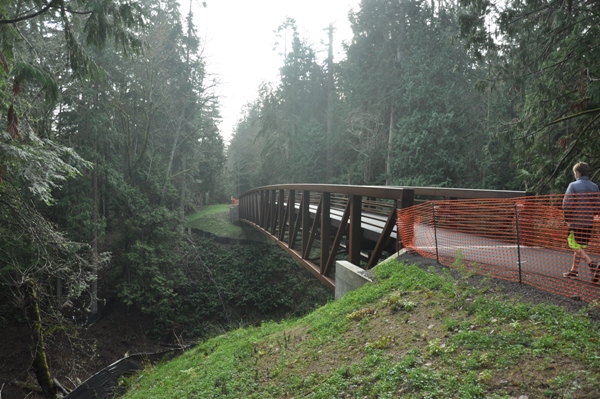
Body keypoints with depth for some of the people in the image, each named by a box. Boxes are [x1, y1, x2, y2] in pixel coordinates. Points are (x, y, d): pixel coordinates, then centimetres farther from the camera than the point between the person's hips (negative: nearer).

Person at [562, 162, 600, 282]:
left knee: (576, 247, -2)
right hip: (589, 222, 6)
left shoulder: (573, 186, -10)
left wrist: (567, 219, -3)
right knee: (581, 247, 12)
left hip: (576, 221, -6)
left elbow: (566, 204, -14)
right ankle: (574, 270, 18)